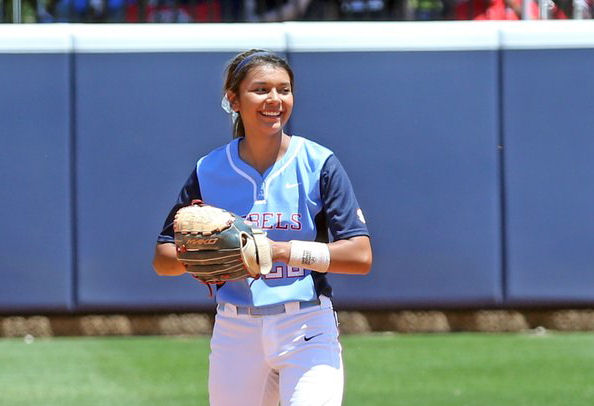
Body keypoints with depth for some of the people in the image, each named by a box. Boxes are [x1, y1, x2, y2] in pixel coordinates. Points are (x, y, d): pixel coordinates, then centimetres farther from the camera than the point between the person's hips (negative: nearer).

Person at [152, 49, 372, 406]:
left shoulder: (319, 165, -1)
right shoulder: (210, 170, 5)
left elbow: (360, 256, -9)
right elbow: (163, 258, 8)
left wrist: (279, 250, -18)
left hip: (308, 333, -3)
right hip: (235, 333, 3)